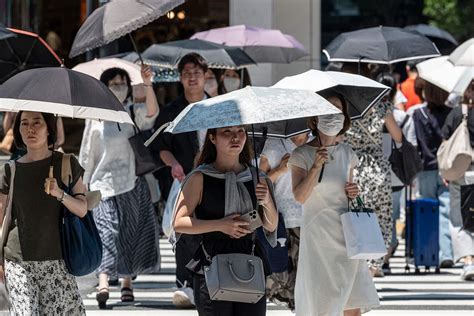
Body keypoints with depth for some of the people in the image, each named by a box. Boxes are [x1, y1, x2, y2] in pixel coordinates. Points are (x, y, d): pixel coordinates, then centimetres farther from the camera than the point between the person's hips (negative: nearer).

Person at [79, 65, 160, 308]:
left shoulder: (135, 112, 5)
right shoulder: (95, 118, 5)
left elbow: (152, 113, -18)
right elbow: (87, 155, 10)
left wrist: (148, 85, -33)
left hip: (133, 184, 1)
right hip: (105, 185, -1)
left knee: (132, 233, 0)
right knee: (107, 230, -10)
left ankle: (127, 282, 6)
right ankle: (103, 283, -16)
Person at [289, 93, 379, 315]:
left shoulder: (347, 153, 12)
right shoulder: (302, 155, -4)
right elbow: (299, 197, -16)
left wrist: (353, 193, 2)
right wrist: (316, 166, -26)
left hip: (346, 236, 5)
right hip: (318, 236, -5)